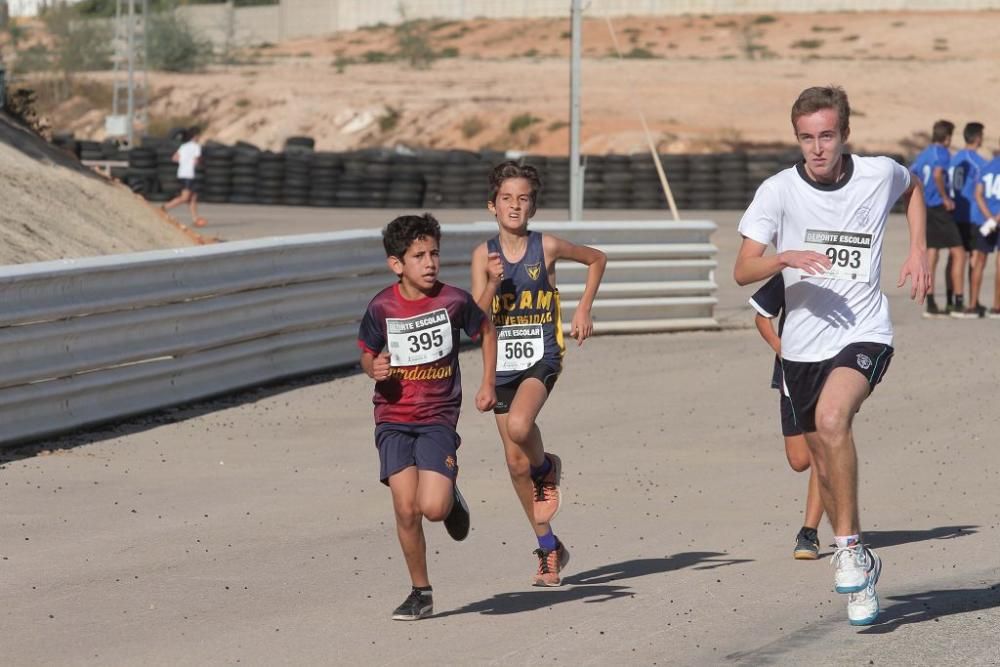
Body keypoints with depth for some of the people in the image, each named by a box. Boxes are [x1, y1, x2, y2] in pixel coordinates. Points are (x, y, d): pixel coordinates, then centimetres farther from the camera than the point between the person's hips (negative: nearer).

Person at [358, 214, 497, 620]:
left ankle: (452, 498, 21)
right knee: (406, 509, -9)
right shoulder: (382, 308, -6)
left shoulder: (454, 301, -7)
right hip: (393, 421, 1)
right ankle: (420, 592, 9)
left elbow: (486, 331, 12)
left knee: (433, 507, -17)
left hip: (438, 419, -1)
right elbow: (367, 354, 10)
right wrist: (374, 369, -13)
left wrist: (488, 384, 8)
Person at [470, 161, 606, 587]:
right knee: (516, 462, 6)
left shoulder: (546, 247, -4)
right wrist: (493, 284, -21)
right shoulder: (484, 255, -1)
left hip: (540, 357, -3)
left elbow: (596, 259, 14)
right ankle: (549, 548, 20)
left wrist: (583, 310, 8)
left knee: (519, 426, -33)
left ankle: (547, 467, 3)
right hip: (502, 362, 3)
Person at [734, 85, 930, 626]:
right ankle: (858, 566, 31)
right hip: (802, 343, 3)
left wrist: (918, 251, 11)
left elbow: (913, 187, 23)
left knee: (831, 419, -30)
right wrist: (784, 258, -28)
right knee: (824, 459, 11)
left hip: (864, 334, -3)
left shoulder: (879, 175, -4)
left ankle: (848, 546, -20)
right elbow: (742, 271, -9)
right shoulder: (778, 191, -7)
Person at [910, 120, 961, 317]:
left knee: (931, 256, 8)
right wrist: (945, 198, -17)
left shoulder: (923, 154, 13)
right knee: (958, 253, 0)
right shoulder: (942, 153, -10)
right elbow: (937, 175, -27)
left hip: (925, 210, 8)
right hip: (940, 210, -8)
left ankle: (931, 305, 7)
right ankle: (957, 302, -2)